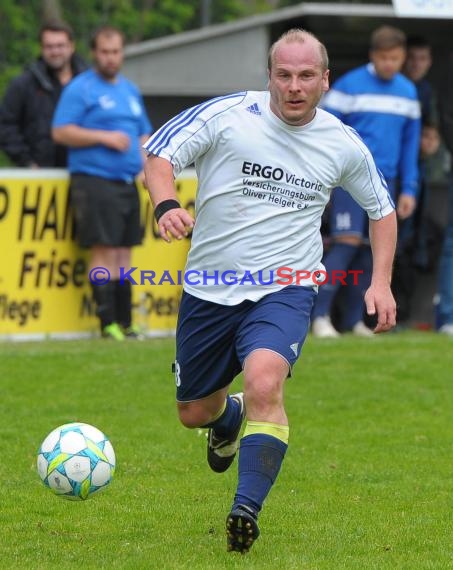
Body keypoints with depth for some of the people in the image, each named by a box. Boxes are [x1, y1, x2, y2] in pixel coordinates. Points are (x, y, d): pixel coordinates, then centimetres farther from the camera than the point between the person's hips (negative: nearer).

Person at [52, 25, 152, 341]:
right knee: (104, 251, -11)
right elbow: (61, 132, -11)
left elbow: (144, 134, 28)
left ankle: (126, 323, 12)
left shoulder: (131, 90, 19)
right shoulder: (80, 88, -3)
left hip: (127, 182, 7)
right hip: (95, 181, -7)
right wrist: (105, 138, -17)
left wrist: (144, 162, 9)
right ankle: (109, 323, -9)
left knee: (124, 252, 8)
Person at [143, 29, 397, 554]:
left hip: (284, 289, -1)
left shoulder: (343, 144, 1)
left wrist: (381, 282, 7)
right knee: (193, 412, 14)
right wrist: (166, 205, -30)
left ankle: (247, 511, -28)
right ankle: (229, 417, 52)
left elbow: (382, 209, 17)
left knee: (264, 384, -30)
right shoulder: (227, 115, -8)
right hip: (209, 288, 1)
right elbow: (158, 153, -10)